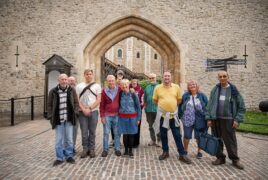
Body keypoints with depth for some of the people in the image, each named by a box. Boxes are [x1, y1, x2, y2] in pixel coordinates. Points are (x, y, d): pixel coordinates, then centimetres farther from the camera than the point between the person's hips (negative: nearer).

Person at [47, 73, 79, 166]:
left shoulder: (72, 90, 1)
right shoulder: (53, 91, -2)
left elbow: (76, 102, 8)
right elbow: (49, 105, 4)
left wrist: (74, 112, -3)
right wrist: (51, 117, -2)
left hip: (69, 119, 1)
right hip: (58, 119, 0)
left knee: (69, 139, 10)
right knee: (59, 140, 8)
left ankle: (69, 156, 25)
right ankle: (59, 158, 23)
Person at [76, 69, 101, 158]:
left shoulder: (97, 86, 3)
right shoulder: (79, 86, 7)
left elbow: (98, 100, -3)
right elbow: (77, 100, 2)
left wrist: (89, 108, -12)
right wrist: (84, 109, -10)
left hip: (93, 111, 0)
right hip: (82, 112, 1)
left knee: (92, 131, 6)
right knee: (84, 131, 5)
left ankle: (91, 149, 18)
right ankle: (85, 149, 19)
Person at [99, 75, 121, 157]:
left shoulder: (119, 89, -2)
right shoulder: (104, 91, -2)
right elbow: (101, 105, 0)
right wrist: (102, 116, -2)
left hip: (117, 115, 0)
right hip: (107, 115, 0)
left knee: (117, 133, 9)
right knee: (106, 133, 6)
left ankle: (117, 149, 23)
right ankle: (105, 149, 20)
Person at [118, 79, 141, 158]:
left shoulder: (133, 94, -6)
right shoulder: (120, 94, 0)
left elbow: (138, 107, -2)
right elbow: (118, 105, 9)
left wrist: (138, 118, -3)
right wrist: (118, 114, 3)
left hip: (132, 117, -1)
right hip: (122, 117, 2)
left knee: (131, 134, 7)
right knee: (125, 134, 9)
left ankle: (130, 150, 23)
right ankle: (126, 150, 26)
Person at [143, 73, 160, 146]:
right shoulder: (147, 87, 10)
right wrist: (145, 105, 11)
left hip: (157, 109, -4)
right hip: (149, 110, 5)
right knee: (151, 126, 13)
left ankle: (159, 140, 20)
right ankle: (153, 140, 27)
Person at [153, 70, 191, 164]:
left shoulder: (176, 87, -1)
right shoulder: (157, 88, -3)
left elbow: (179, 99, 9)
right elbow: (155, 100, 7)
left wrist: (172, 105, 10)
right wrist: (162, 105, 8)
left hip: (173, 114, 0)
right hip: (162, 115, 0)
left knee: (177, 135, 5)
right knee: (163, 135, 12)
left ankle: (182, 154, 16)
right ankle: (165, 152, 30)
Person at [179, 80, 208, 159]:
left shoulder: (202, 96, 0)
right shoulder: (185, 96, 1)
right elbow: (180, 106, 4)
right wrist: (180, 116, 0)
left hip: (199, 120, 0)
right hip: (187, 120, 0)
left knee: (199, 137, 12)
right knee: (186, 136, 10)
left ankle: (199, 151, 31)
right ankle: (185, 150, 29)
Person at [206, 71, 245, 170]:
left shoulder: (234, 90, -1)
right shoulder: (214, 90, 4)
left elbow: (241, 106, 1)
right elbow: (210, 105, 5)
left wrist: (237, 119, -7)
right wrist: (209, 118, 0)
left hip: (228, 120, -2)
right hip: (215, 119, 3)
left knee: (230, 140, 5)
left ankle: (235, 159, 24)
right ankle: (220, 157, 26)